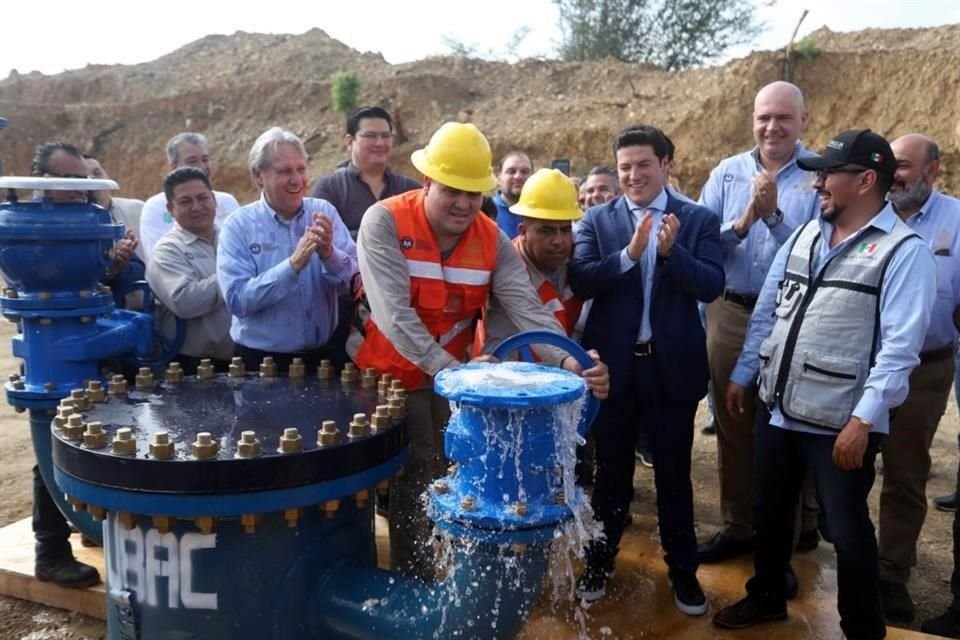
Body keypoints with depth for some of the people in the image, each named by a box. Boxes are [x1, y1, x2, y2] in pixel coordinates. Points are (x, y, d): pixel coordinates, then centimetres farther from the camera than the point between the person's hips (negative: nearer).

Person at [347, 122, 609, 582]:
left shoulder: (492, 240, -8)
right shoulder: (384, 222, -19)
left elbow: (528, 308, -18)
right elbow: (394, 312, -29)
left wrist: (567, 360, -35)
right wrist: (448, 369, -40)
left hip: (453, 374, 4)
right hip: (386, 375, -4)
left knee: (450, 477, 12)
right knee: (414, 482, 2)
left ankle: (431, 579, 34)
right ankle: (413, 584, 24)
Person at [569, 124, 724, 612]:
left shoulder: (697, 220, 0)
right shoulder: (597, 219, 0)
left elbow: (712, 286, -10)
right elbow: (579, 281, -13)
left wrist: (672, 251, -25)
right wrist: (629, 253, -26)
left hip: (672, 365, 0)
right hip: (613, 364, 0)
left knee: (673, 472, 13)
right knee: (611, 469, 15)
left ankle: (683, 569, 31)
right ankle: (600, 560, 34)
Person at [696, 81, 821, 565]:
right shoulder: (726, 173, 5)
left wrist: (773, 215, -23)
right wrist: (742, 221, -19)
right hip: (730, 316, 3)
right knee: (733, 427, 12)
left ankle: (793, 533, 28)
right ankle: (738, 527, 28)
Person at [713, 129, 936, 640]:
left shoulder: (904, 251, -11)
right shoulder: (803, 236, 9)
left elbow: (899, 346, -17)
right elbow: (765, 312, 13)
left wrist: (863, 420, -22)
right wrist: (742, 374, 12)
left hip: (840, 423, -6)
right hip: (776, 409, 6)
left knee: (847, 531, 8)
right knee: (770, 513, 20)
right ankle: (766, 597, 42)